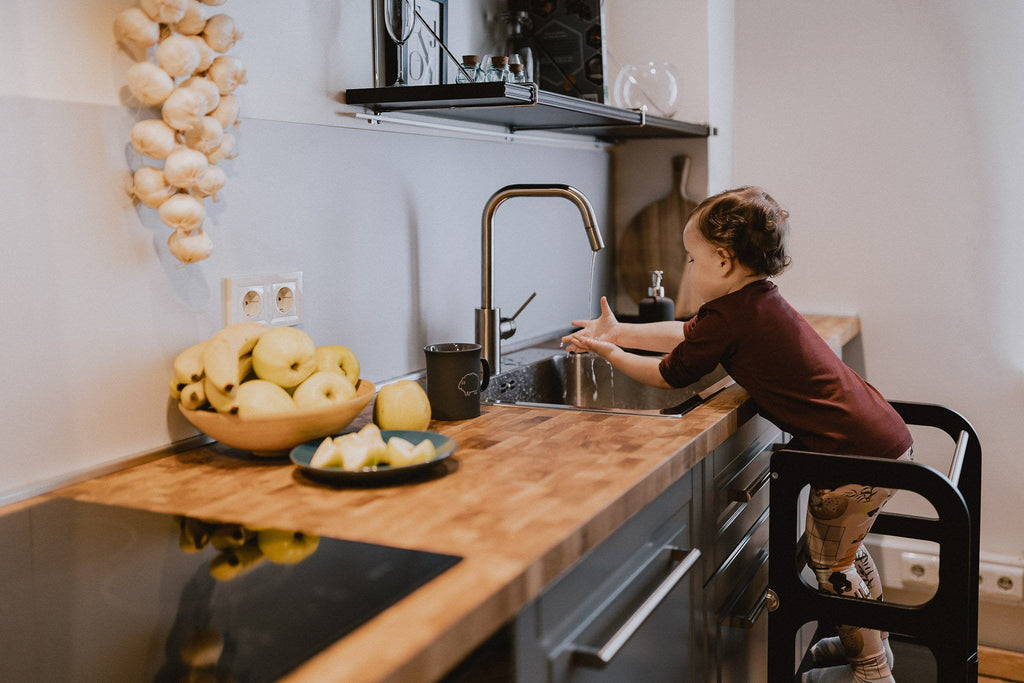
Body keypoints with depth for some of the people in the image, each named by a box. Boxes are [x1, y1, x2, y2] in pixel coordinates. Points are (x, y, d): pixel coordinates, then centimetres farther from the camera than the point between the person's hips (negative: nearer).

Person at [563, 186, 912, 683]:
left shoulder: (729, 316, -19)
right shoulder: (757, 301, 9)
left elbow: (669, 375, -6)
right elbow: (690, 334, 20)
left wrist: (611, 354, 9)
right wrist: (620, 333, 24)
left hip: (857, 456, -10)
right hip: (883, 437, 10)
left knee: (829, 561, 9)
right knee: (842, 549, 26)